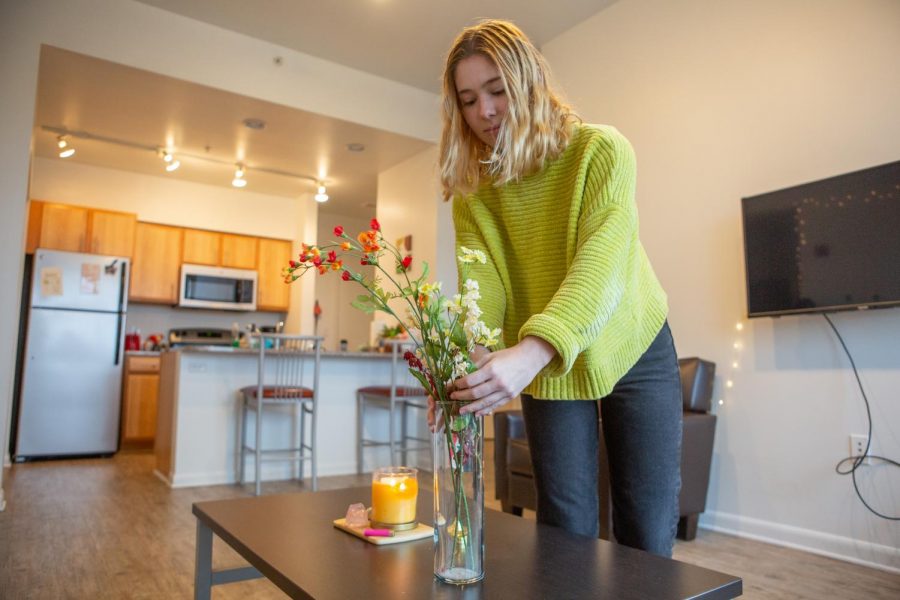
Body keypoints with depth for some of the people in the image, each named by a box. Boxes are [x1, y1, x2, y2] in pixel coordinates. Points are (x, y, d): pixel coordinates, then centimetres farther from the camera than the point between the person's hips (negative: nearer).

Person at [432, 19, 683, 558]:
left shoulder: (601, 150, -17)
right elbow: (481, 288, -18)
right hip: (546, 369, 3)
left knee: (647, 534, 4)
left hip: (634, 350, -2)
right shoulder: (471, 191, -6)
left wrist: (530, 353, -47)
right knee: (566, 531, 6)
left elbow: (601, 266, -31)